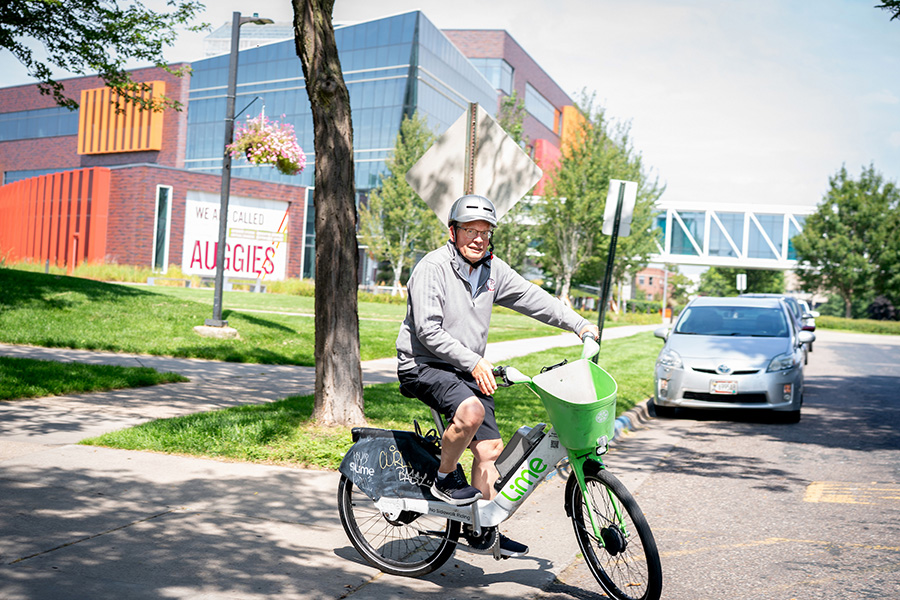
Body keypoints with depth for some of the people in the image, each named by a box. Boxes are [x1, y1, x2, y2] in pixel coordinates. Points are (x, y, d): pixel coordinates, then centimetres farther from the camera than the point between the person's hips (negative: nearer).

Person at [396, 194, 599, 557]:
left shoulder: (493, 269, 5)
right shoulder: (433, 267, -15)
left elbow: (533, 299, 11)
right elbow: (428, 330, -22)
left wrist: (579, 324, 2)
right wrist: (473, 362, -28)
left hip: (467, 371, 7)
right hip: (423, 367, -7)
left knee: (490, 448, 2)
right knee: (470, 411, -33)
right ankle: (445, 478, -7)